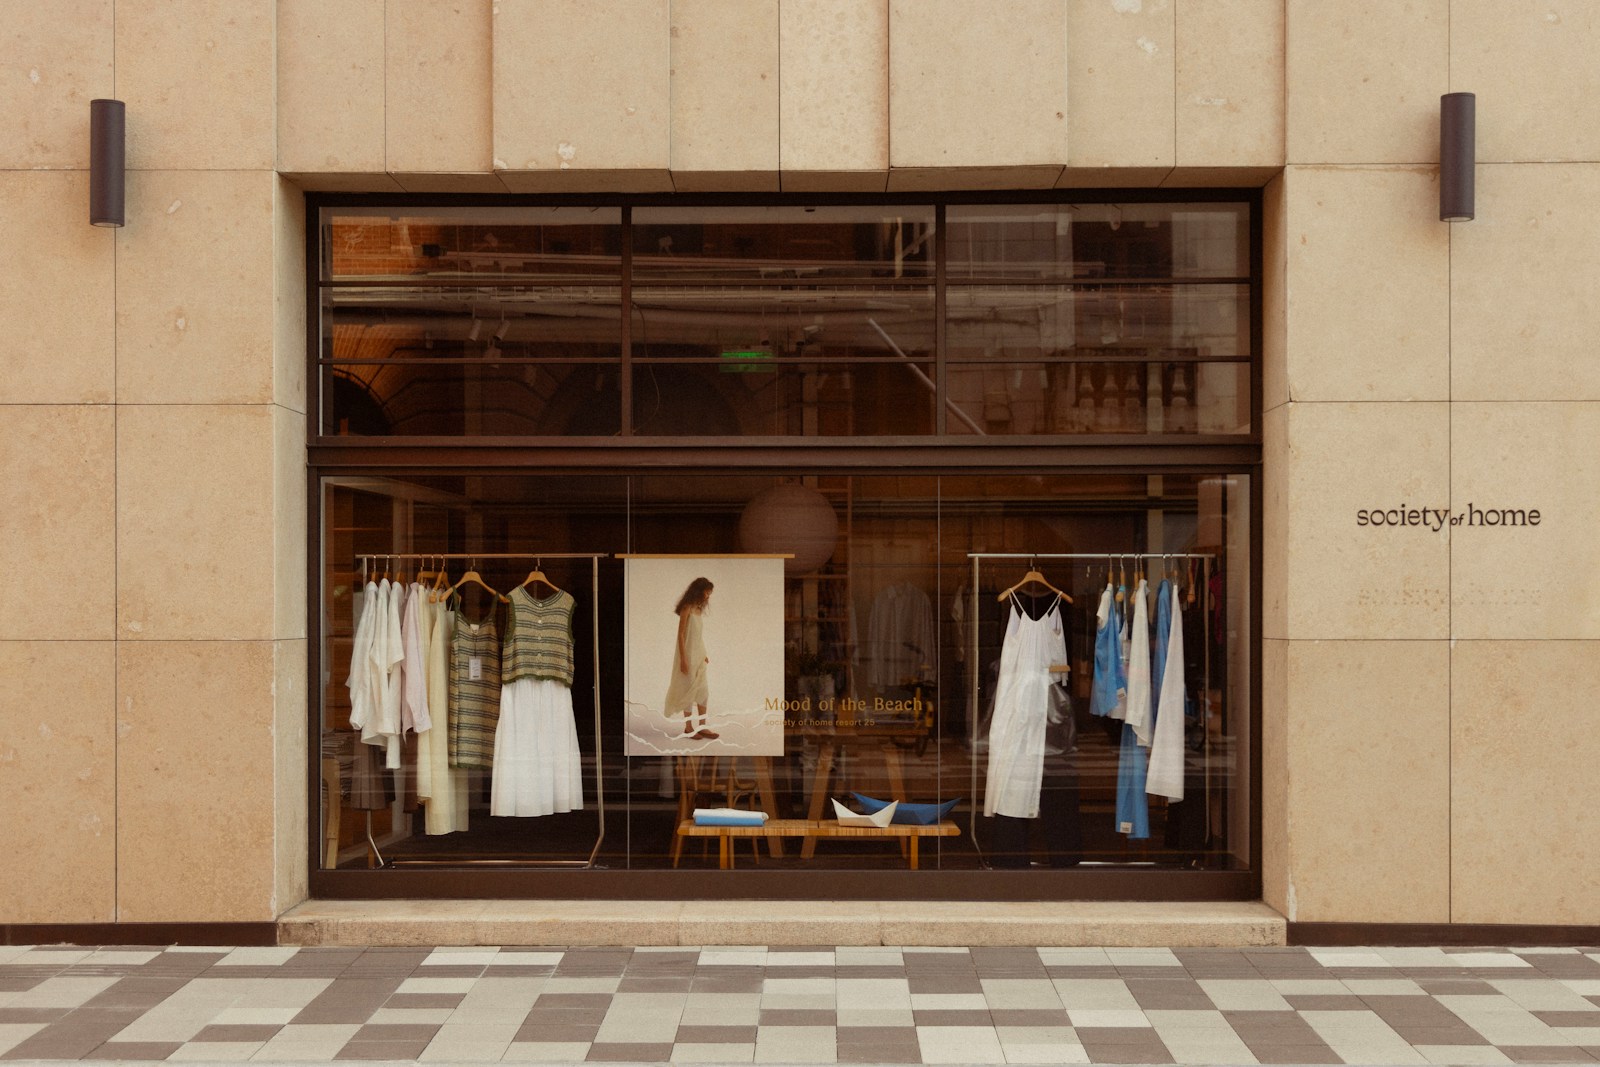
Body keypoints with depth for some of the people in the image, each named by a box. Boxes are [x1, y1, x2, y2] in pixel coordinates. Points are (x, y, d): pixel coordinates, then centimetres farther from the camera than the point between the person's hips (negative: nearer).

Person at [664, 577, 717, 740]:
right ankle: (688, 728, 9)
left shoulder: (698, 609, 9)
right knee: (689, 690, 0)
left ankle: (702, 726, 14)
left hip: (699, 653, 8)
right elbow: (681, 635, -17)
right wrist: (683, 659, -19)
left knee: (702, 690, 8)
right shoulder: (687, 608, -15)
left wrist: (703, 654, 15)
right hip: (688, 653, -8)